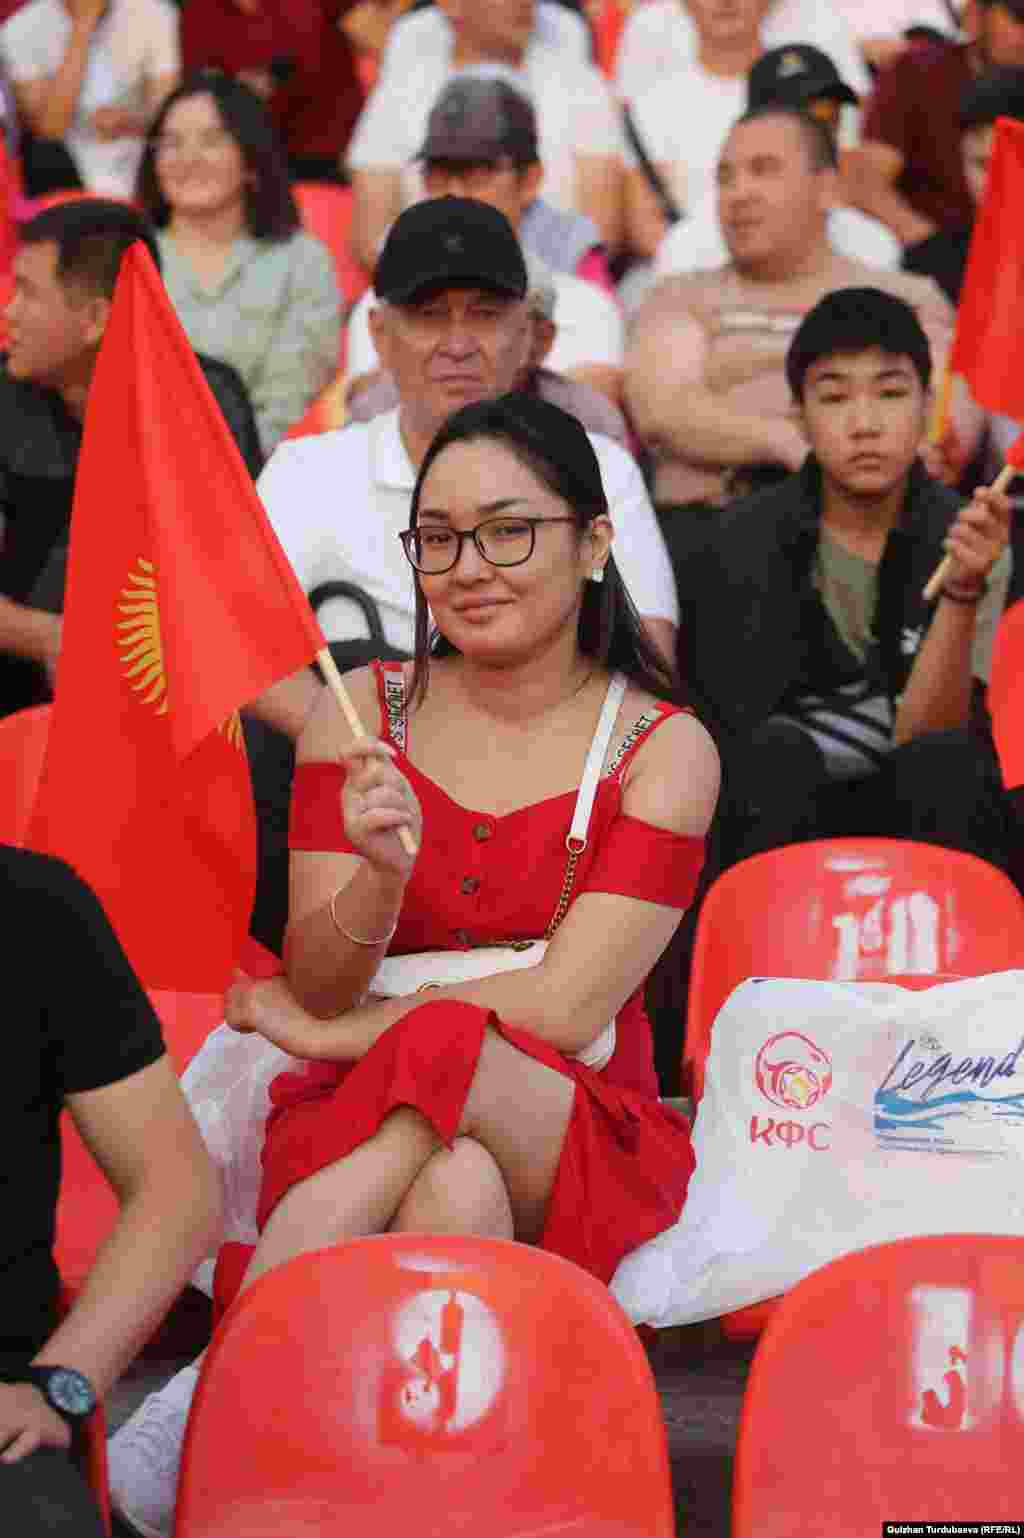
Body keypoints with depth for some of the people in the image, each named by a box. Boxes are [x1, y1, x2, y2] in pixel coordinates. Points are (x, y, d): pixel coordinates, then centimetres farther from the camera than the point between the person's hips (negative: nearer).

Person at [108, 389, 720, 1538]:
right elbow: (315, 986, 1)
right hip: (355, 1122, 1)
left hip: (577, 1139, -1)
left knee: (450, 1053, -35)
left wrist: (325, 1033, -5)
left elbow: (563, 1008, -10)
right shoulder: (363, 712, 7)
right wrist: (377, 879, -21)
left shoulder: (663, 749, -1)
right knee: (457, 1188, -36)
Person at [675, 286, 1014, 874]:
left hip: (927, 823, -1)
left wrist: (961, 595, -31)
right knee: (778, 750, -30)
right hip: (777, 821, 1)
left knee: (942, 759, -31)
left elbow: (919, 737, -18)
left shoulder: (965, 540, -7)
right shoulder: (744, 544, -3)